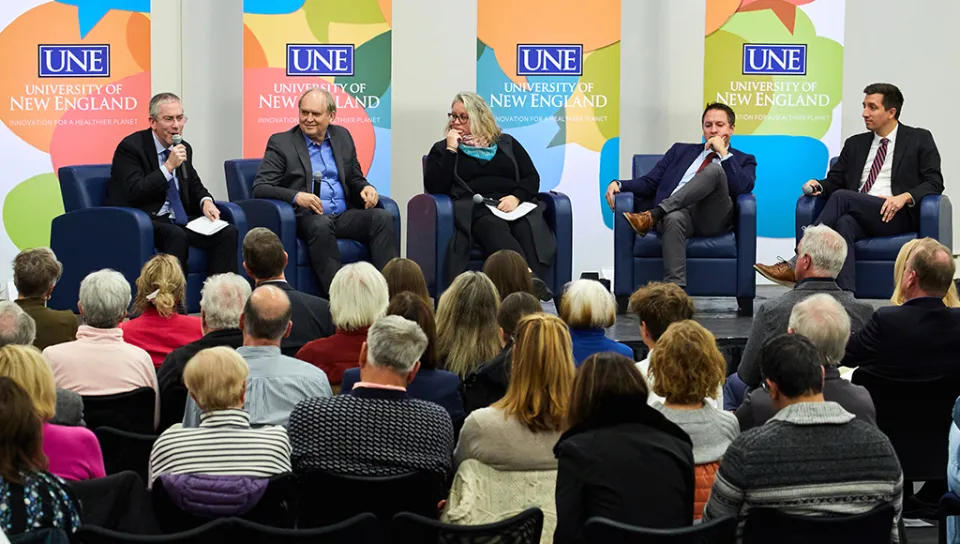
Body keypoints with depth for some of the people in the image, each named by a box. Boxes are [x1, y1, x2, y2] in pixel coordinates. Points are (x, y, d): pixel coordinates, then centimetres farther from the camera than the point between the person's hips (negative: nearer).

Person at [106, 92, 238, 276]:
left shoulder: (184, 148, 12)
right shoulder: (130, 147, -8)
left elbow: (194, 185, 25)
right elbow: (134, 194, -17)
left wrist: (206, 201, 1)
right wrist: (168, 166, -20)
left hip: (178, 221, 7)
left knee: (228, 232, -16)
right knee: (176, 235, -38)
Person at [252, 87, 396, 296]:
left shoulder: (343, 137, 16)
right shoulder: (281, 143, 2)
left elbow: (355, 180, 23)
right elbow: (260, 188, -5)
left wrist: (366, 188, -3)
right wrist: (296, 196, -23)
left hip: (344, 215, 4)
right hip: (306, 217, -4)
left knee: (382, 217, -23)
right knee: (321, 224, -38)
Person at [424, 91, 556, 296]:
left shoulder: (506, 143, 24)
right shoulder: (442, 149, 20)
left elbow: (532, 178, 15)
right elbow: (434, 187, 3)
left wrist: (516, 197, -6)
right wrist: (451, 150, 1)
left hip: (512, 206, 3)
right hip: (472, 207, -2)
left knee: (531, 228, -34)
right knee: (495, 227, -39)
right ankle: (529, 278, -62)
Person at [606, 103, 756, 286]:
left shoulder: (743, 160, 24)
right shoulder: (681, 150, 30)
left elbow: (743, 189, 1)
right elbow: (649, 183, 21)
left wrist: (723, 152, 3)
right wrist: (619, 184, 3)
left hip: (713, 218, -1)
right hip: (676, 211, 1)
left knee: (714, 169, -30)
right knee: (674, 219, -39)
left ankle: (653, 215, -36)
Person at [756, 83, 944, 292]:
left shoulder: (919, 139, 12)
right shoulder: (855, 144, 25)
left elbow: (934, 181, 3)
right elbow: (835, 180, 19)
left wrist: (905, 197, -15)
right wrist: (819, 185, -5)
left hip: (896, 214, -3)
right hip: (858, 217, 3)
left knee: (841, 197, -29)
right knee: (844, 224, -36)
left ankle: (797, 265, -33)